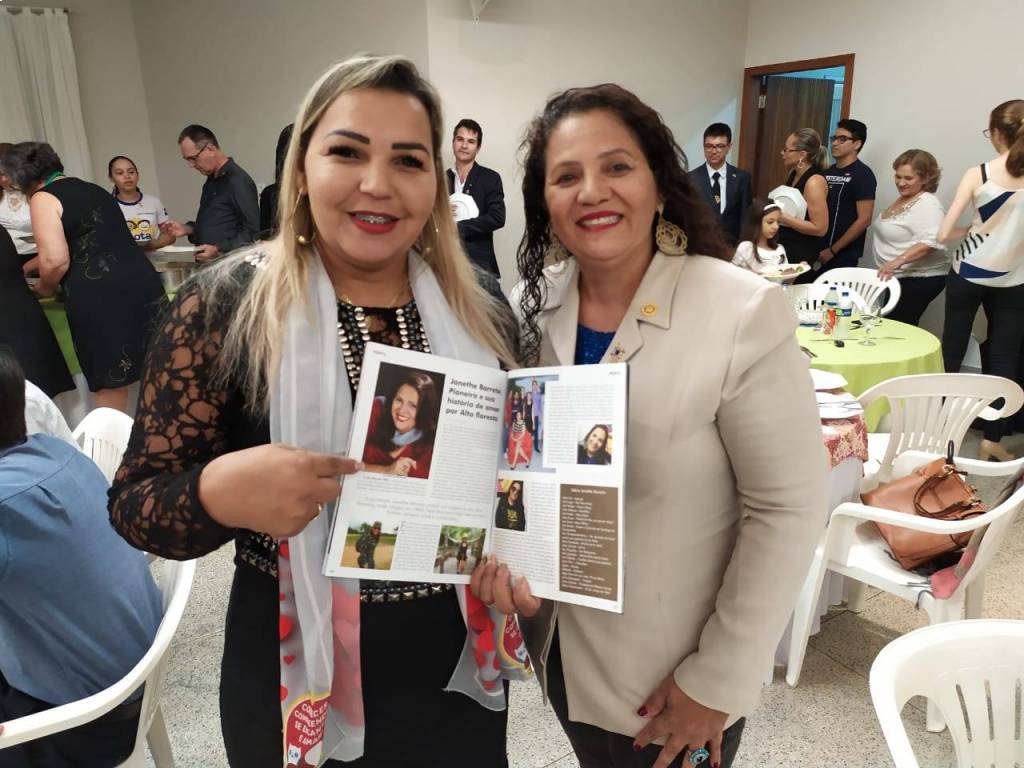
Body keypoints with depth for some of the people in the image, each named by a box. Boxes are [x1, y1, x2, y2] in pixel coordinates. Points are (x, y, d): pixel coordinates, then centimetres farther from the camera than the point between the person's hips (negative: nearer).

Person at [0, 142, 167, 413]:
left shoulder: (43, 198, 0)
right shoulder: (94, 189, 23)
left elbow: (56, 260, -12)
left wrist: (44, 288, 11)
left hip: (98, 297, -7)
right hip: (142, 282, 7)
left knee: (110, 386, 3)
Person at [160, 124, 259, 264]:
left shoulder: (238, 182, -14)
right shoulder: (211, 181, 17)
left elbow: (253, 232, -19)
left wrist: (220, 250, -23)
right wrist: (188, 229, 10)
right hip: (207, 265, 9)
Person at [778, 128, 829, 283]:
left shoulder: (814, 181, -19)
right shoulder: (794, 173, 6)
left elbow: (820, 228, -21)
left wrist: (784, 218, -22)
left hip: (801, 253, -8)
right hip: (784, 246, 8)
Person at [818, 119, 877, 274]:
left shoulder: (862, 175, -8)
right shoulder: (827, 172, 11)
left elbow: (864, 220, -14)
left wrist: (833, 250, -14)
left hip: (842, 255, -6)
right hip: (818, 251, 6)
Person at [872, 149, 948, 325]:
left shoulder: (927, 205, -18)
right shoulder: (902, 198, 12)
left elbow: (931, 242, -30)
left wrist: (898, 261, -38)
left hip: (920, 279, -9)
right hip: (898, 277, 9)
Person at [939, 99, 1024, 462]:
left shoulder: (977, 175, -11)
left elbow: (944, 233, -15)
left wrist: (976, 230, 4)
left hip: (968, 273, -1)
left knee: (951, 349, 13)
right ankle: (992, 438, 11)